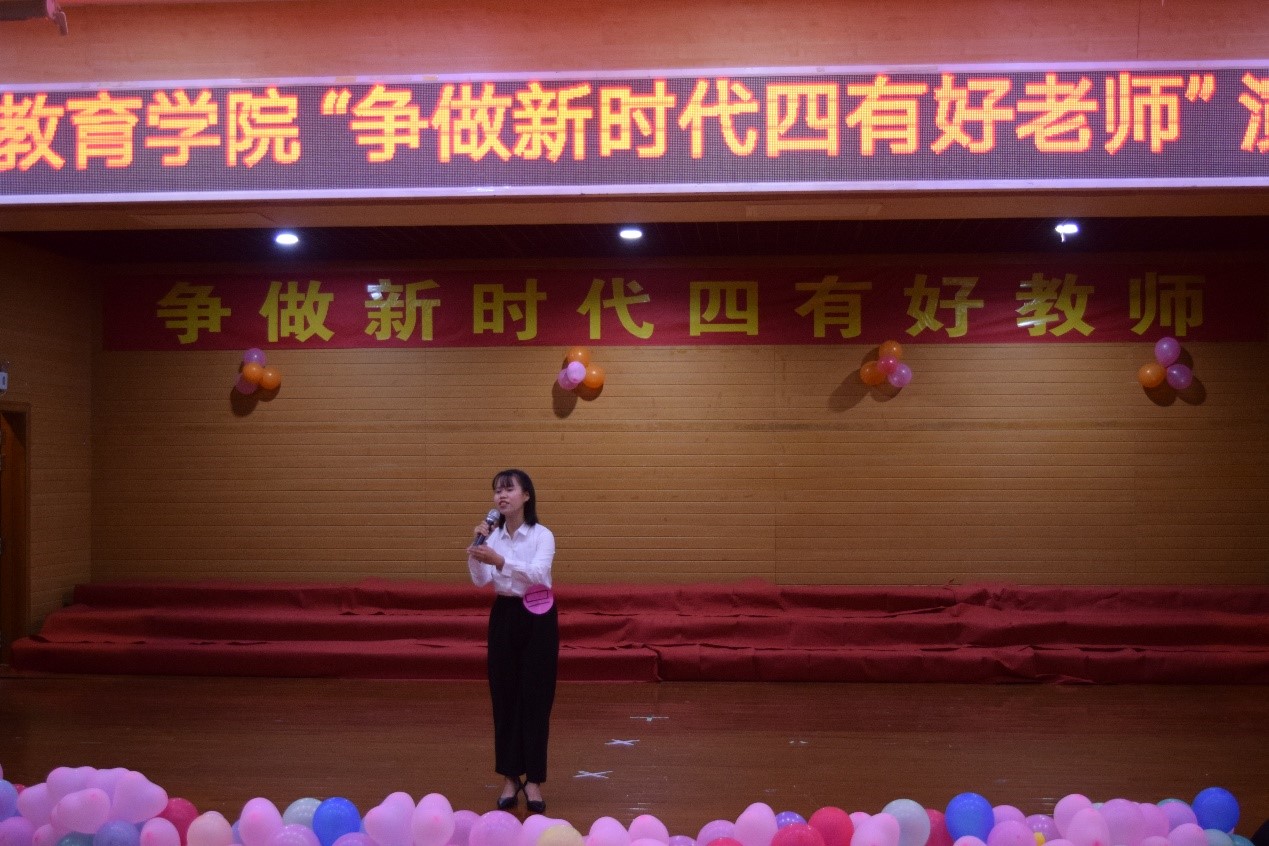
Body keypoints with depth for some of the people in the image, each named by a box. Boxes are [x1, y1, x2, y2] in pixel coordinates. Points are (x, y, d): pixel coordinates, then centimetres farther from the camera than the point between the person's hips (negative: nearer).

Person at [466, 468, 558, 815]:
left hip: (537, 617, -4)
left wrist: (499, 560, -40)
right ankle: (510, 778, 16)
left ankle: (533, 781, 7)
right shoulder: (493, 536, 2)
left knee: (535, 697, -1)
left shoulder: (542, 535, -11)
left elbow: (537, 573, -29)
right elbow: (481, 581, -10)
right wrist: (477, 550, -24)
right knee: (504, 696, 6)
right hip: (503, 615, 4)